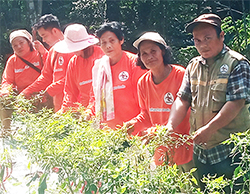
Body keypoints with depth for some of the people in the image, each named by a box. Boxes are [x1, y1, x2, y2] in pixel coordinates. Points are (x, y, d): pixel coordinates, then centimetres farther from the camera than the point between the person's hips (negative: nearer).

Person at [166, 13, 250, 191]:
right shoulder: (193, 66, 11)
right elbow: (183, 99, 7)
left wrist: (209, 129, -22)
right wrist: (169, 128, -8)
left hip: (229, 150, -6)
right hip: (201, 150, 6)